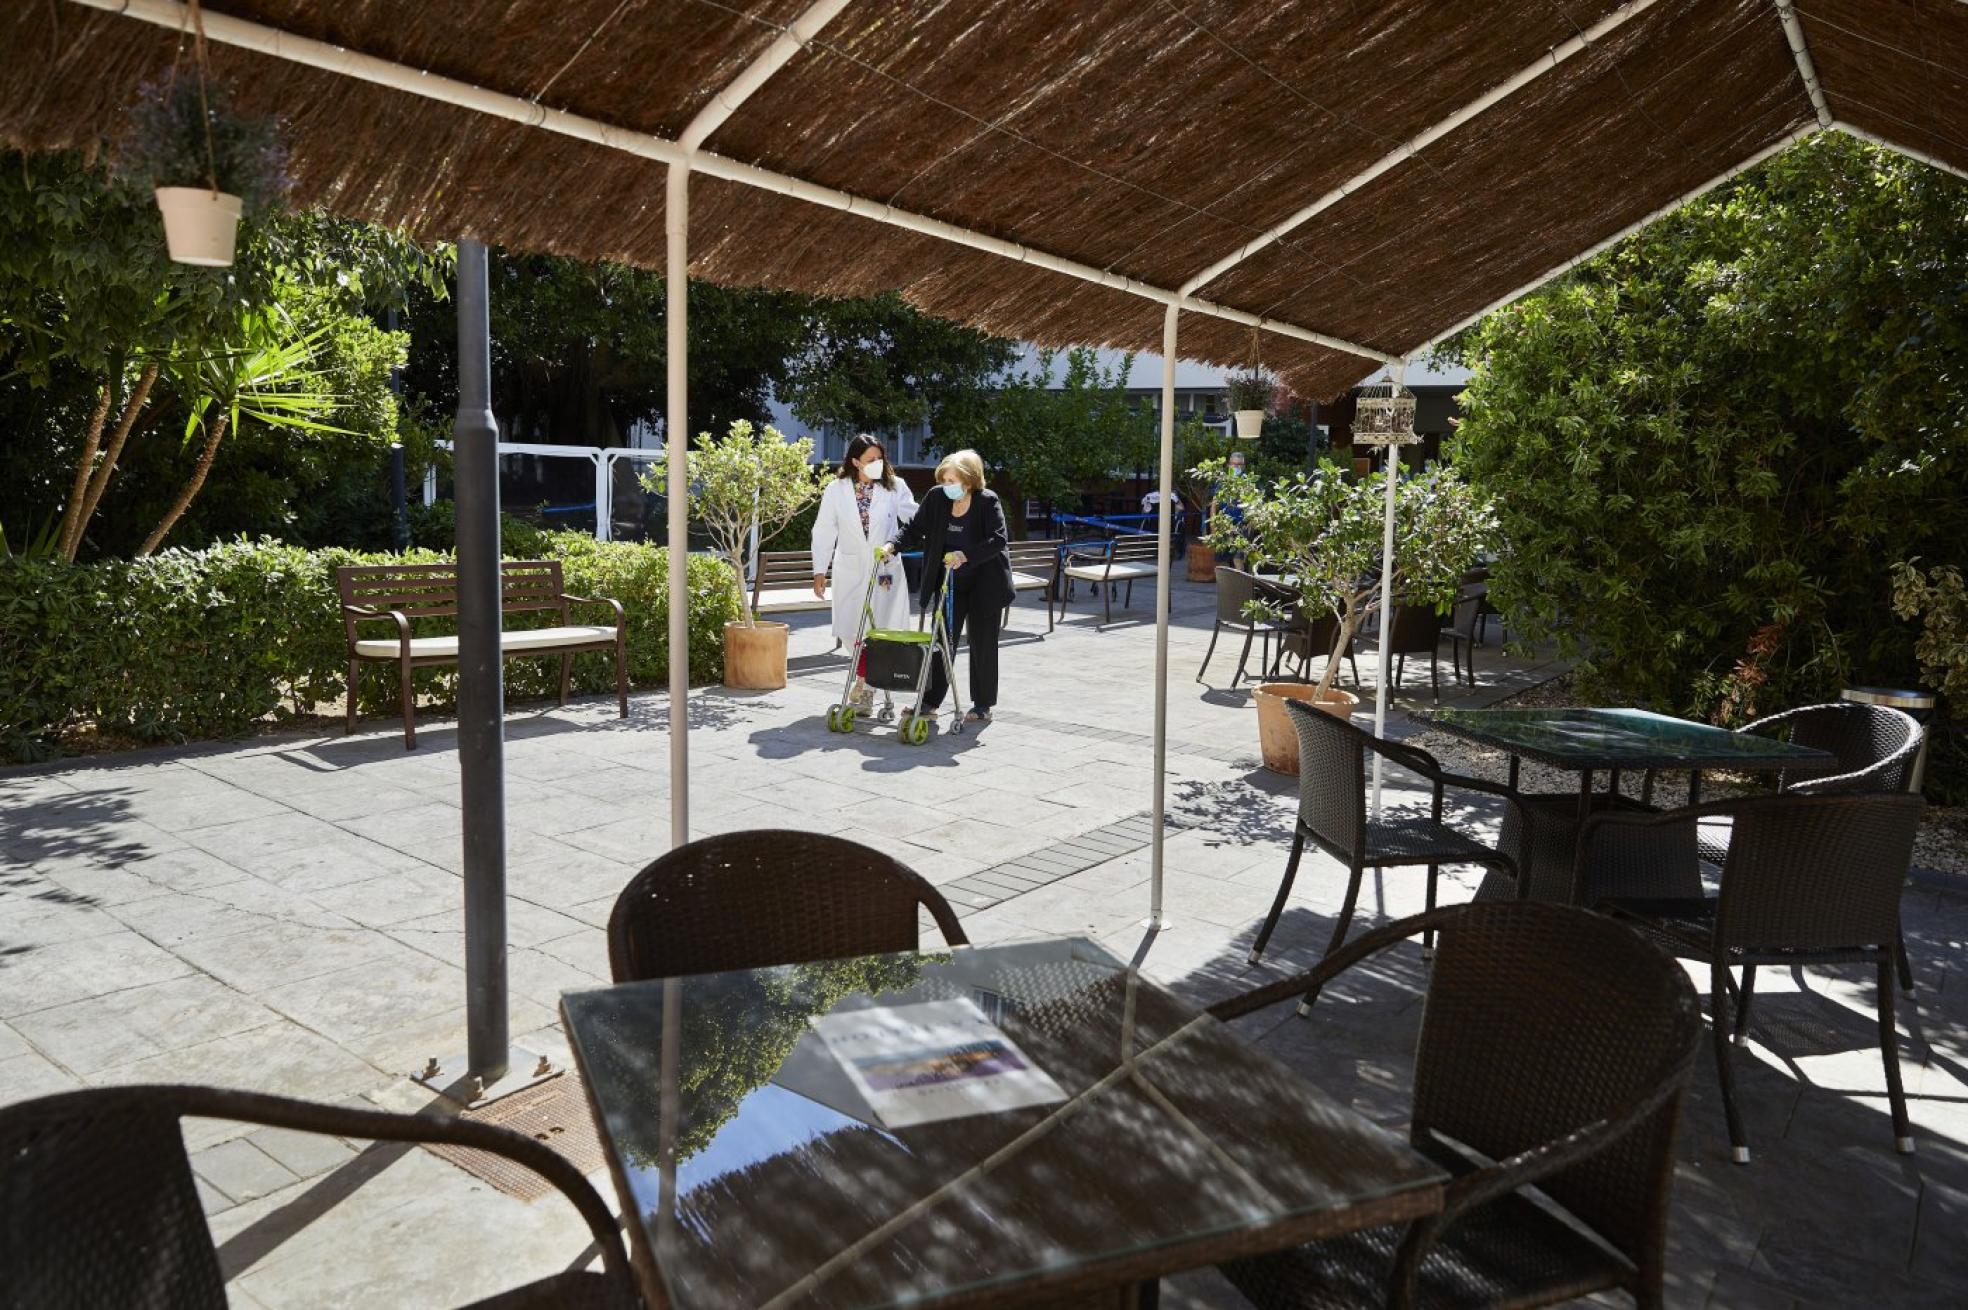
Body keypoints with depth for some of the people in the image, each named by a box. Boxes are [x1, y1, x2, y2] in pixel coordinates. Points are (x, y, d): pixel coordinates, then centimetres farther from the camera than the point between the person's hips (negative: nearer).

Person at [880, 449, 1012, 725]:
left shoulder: (988, 501, -17)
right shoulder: (937, 498, -6)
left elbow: (999, 540, -24)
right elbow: (915, 529, -1)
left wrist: (965, 555, -35)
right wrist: (893, 545, -19)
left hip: (984, 583, -4)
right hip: (949, 583, 4)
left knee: (982, 644, 5)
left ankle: (982, 706, 17)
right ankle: (931, 702, 8)